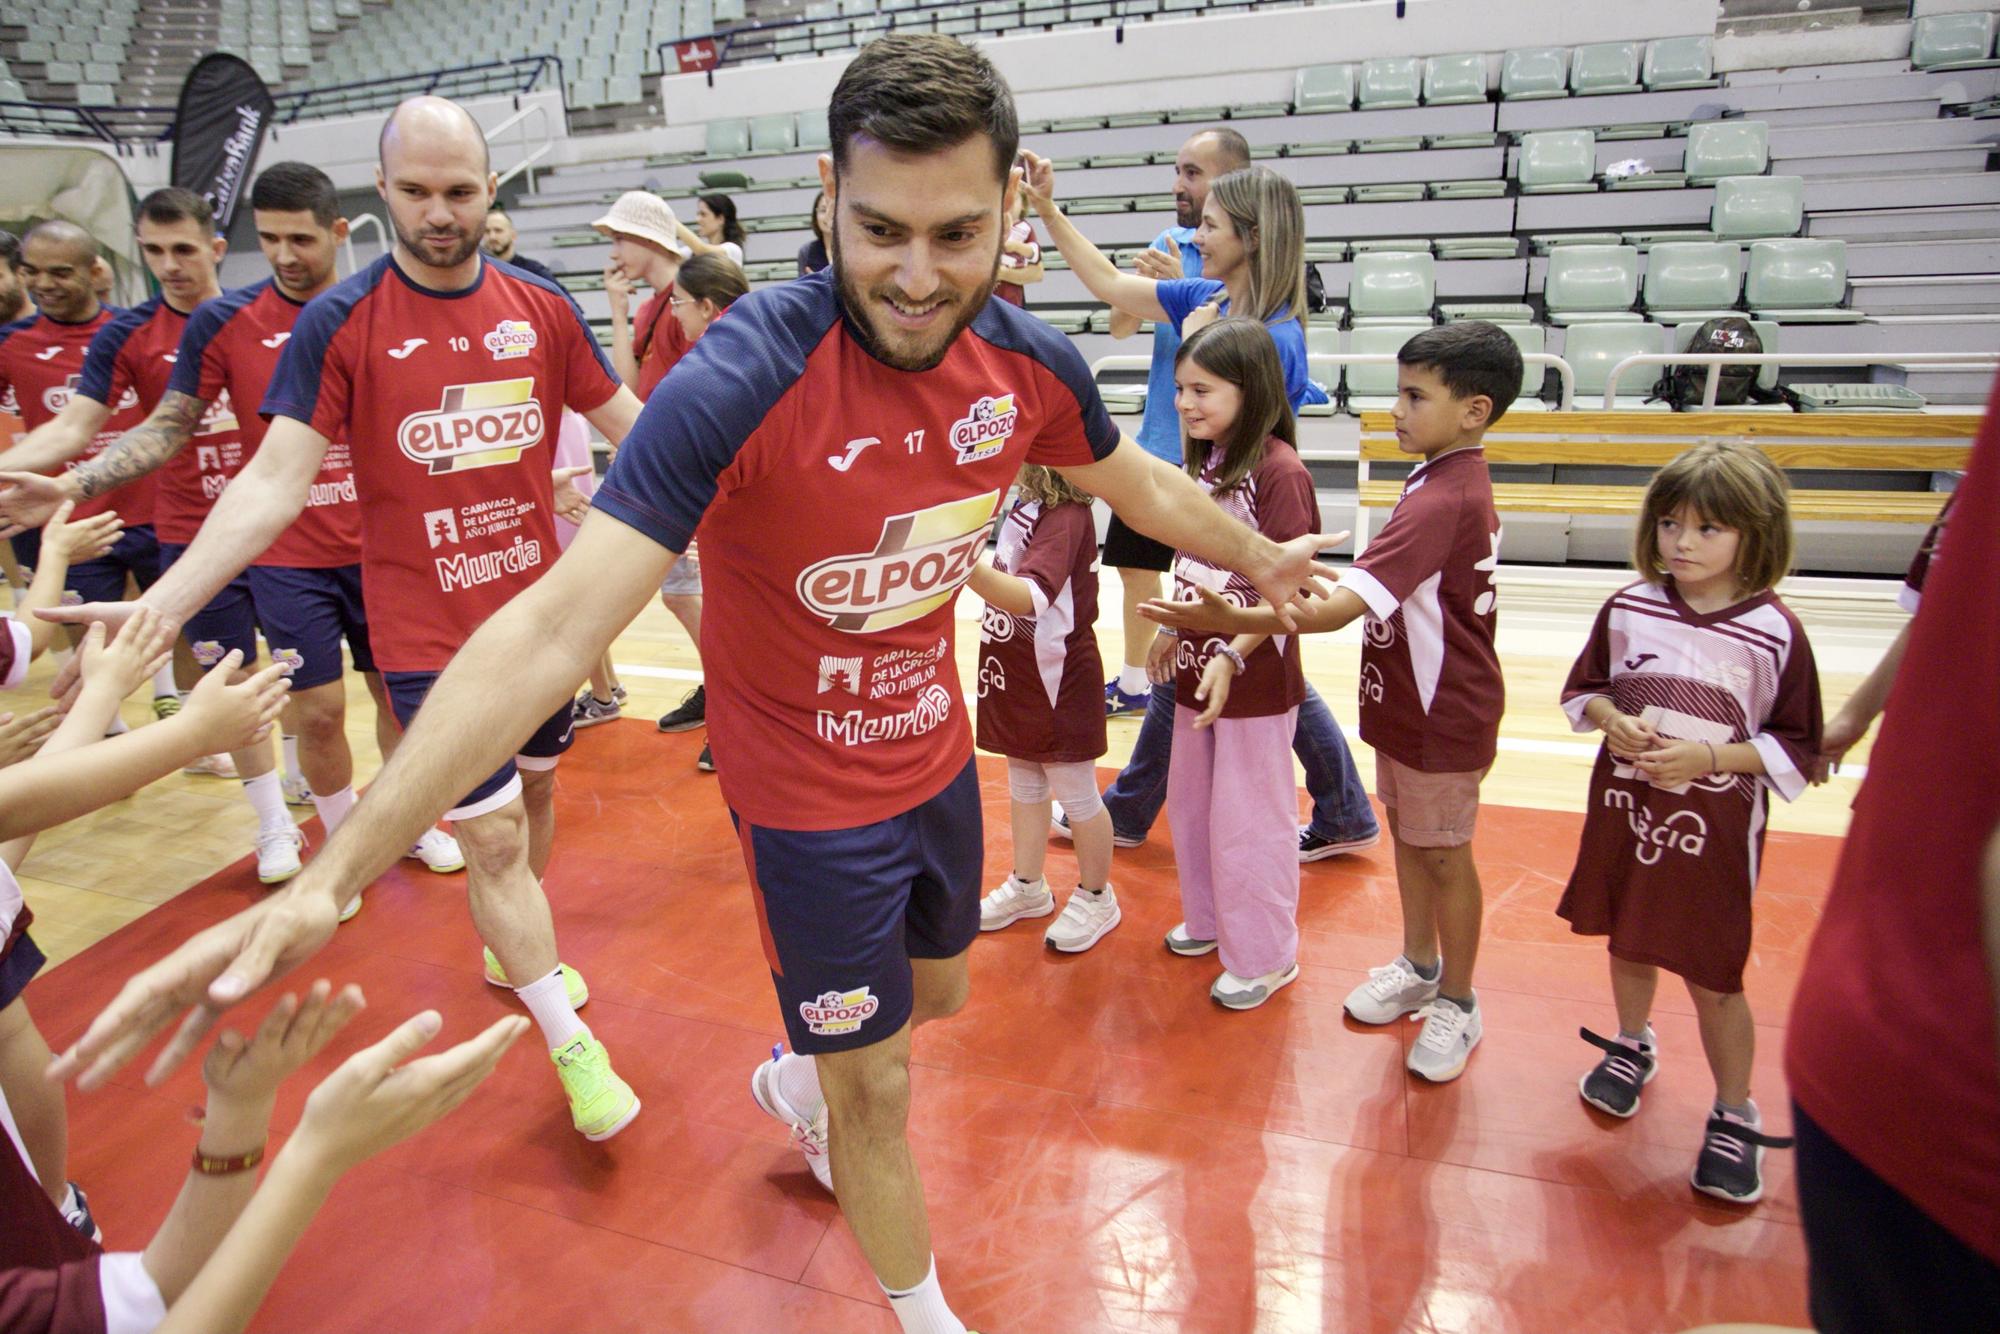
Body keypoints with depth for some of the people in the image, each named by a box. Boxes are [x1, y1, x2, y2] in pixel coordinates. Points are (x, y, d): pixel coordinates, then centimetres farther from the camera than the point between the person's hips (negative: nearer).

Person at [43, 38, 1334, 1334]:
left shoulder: (1033, 362, -13)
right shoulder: (741, 382, -30)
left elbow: (1140, 483, 9)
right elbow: (553, 629, -36)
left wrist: (1257, 557, 25)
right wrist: (329, 876, -41)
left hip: (940, 756, 6)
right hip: (807, 794, -6)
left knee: (938, 994, 28)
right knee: (877, 1091, 11)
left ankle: (794, 1079, 64)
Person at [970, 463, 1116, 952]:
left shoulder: (1066, 516, -24)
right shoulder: (1025, 503, 4)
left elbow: (1028, 597, -41)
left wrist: (966, 563, -53)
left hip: (1058, 676, -9)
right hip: (1018, 671, 9)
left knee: (1076, 793, 8)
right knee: (1023, 783, 20)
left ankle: (1096, 898, 27)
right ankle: (1028, 886, 37)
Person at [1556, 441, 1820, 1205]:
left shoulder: (1774, 633, -13)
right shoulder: (1628, 609, -3)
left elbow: (1796, 746, -7)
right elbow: (1583, 689, 9)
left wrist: (1710, 756, -20)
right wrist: (1613, 723, -11)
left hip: (1715, 829, -4)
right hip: (1625, 808, 4)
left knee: (1712, 977, 4)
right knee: (1628, 945, 21)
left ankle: (1734, 1118, 25)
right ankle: (1632, 1046, 48)